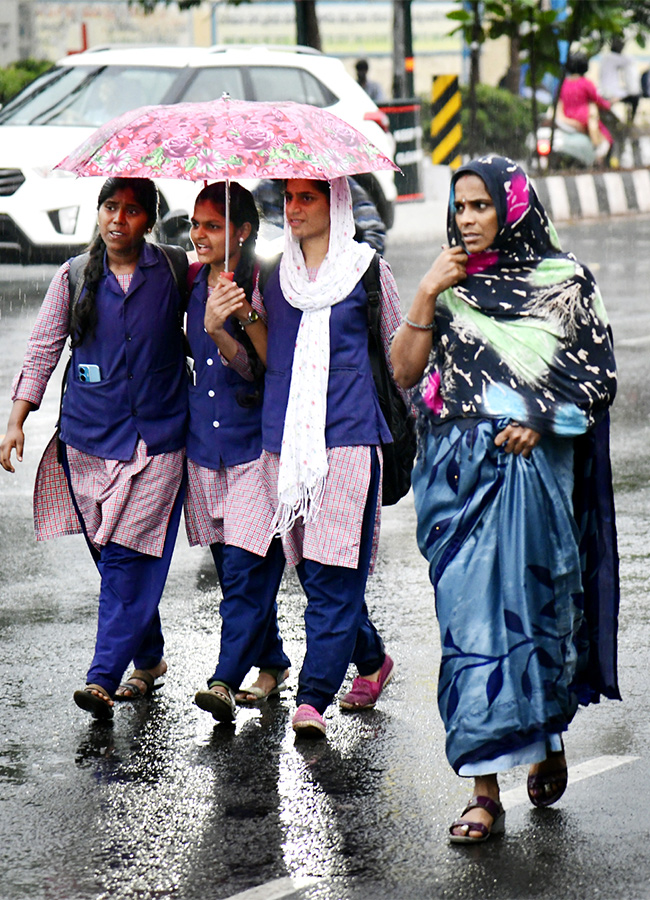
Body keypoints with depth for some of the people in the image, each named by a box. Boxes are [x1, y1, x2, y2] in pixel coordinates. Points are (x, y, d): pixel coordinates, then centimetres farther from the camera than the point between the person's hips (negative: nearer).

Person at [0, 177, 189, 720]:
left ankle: (103, 679, -12)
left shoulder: (173, 274, 2)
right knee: (111, 558, 6)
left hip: (156, 437, -2)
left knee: (128, 557, -10)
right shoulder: (74, 279, 6)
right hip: (88, 438, 2)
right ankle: (149, 659, 24)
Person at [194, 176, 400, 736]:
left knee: (332, 572, -8)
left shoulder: (367, 269, 3)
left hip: (348, 437, -4)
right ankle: (371, 659, 25)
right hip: (284, 438, 4)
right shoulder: (272, 276, 14)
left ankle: (314, 696, -7)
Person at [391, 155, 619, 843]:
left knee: (528, 605, -1)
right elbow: (404, 372, 4)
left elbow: (600, 378, 3)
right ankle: (485, 790, -2)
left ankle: (550, 736, 28)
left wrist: (542, 421, -11)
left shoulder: (562, 281, 2)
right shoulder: (451, 284, 11)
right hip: (457, 470, 2)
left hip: (532, 466, -2)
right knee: (470, 617, -3)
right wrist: (428, 294, -5)